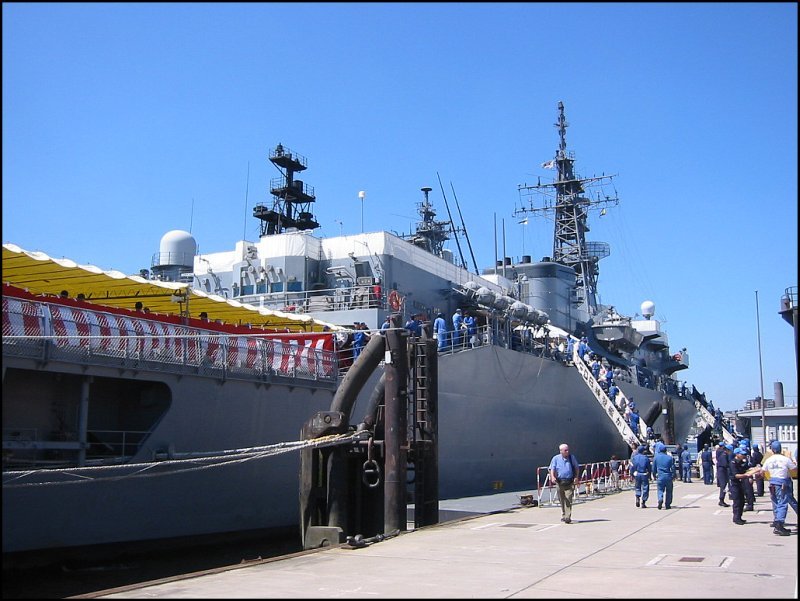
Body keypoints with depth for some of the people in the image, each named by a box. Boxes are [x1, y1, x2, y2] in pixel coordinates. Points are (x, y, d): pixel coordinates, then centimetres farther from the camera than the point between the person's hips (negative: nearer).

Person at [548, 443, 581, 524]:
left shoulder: (572, 457, 7)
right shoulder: (555, 458, 3)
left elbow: (577, 468, 17)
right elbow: (552, 469, -1)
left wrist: (577, 477, 2)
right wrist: (552, 477, -19)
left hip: (570, 482, -1)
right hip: (560, 482, 1)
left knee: (568, 499, -11)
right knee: (561, 500, 9)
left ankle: (567, 517, -11)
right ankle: (563, 515, 27)